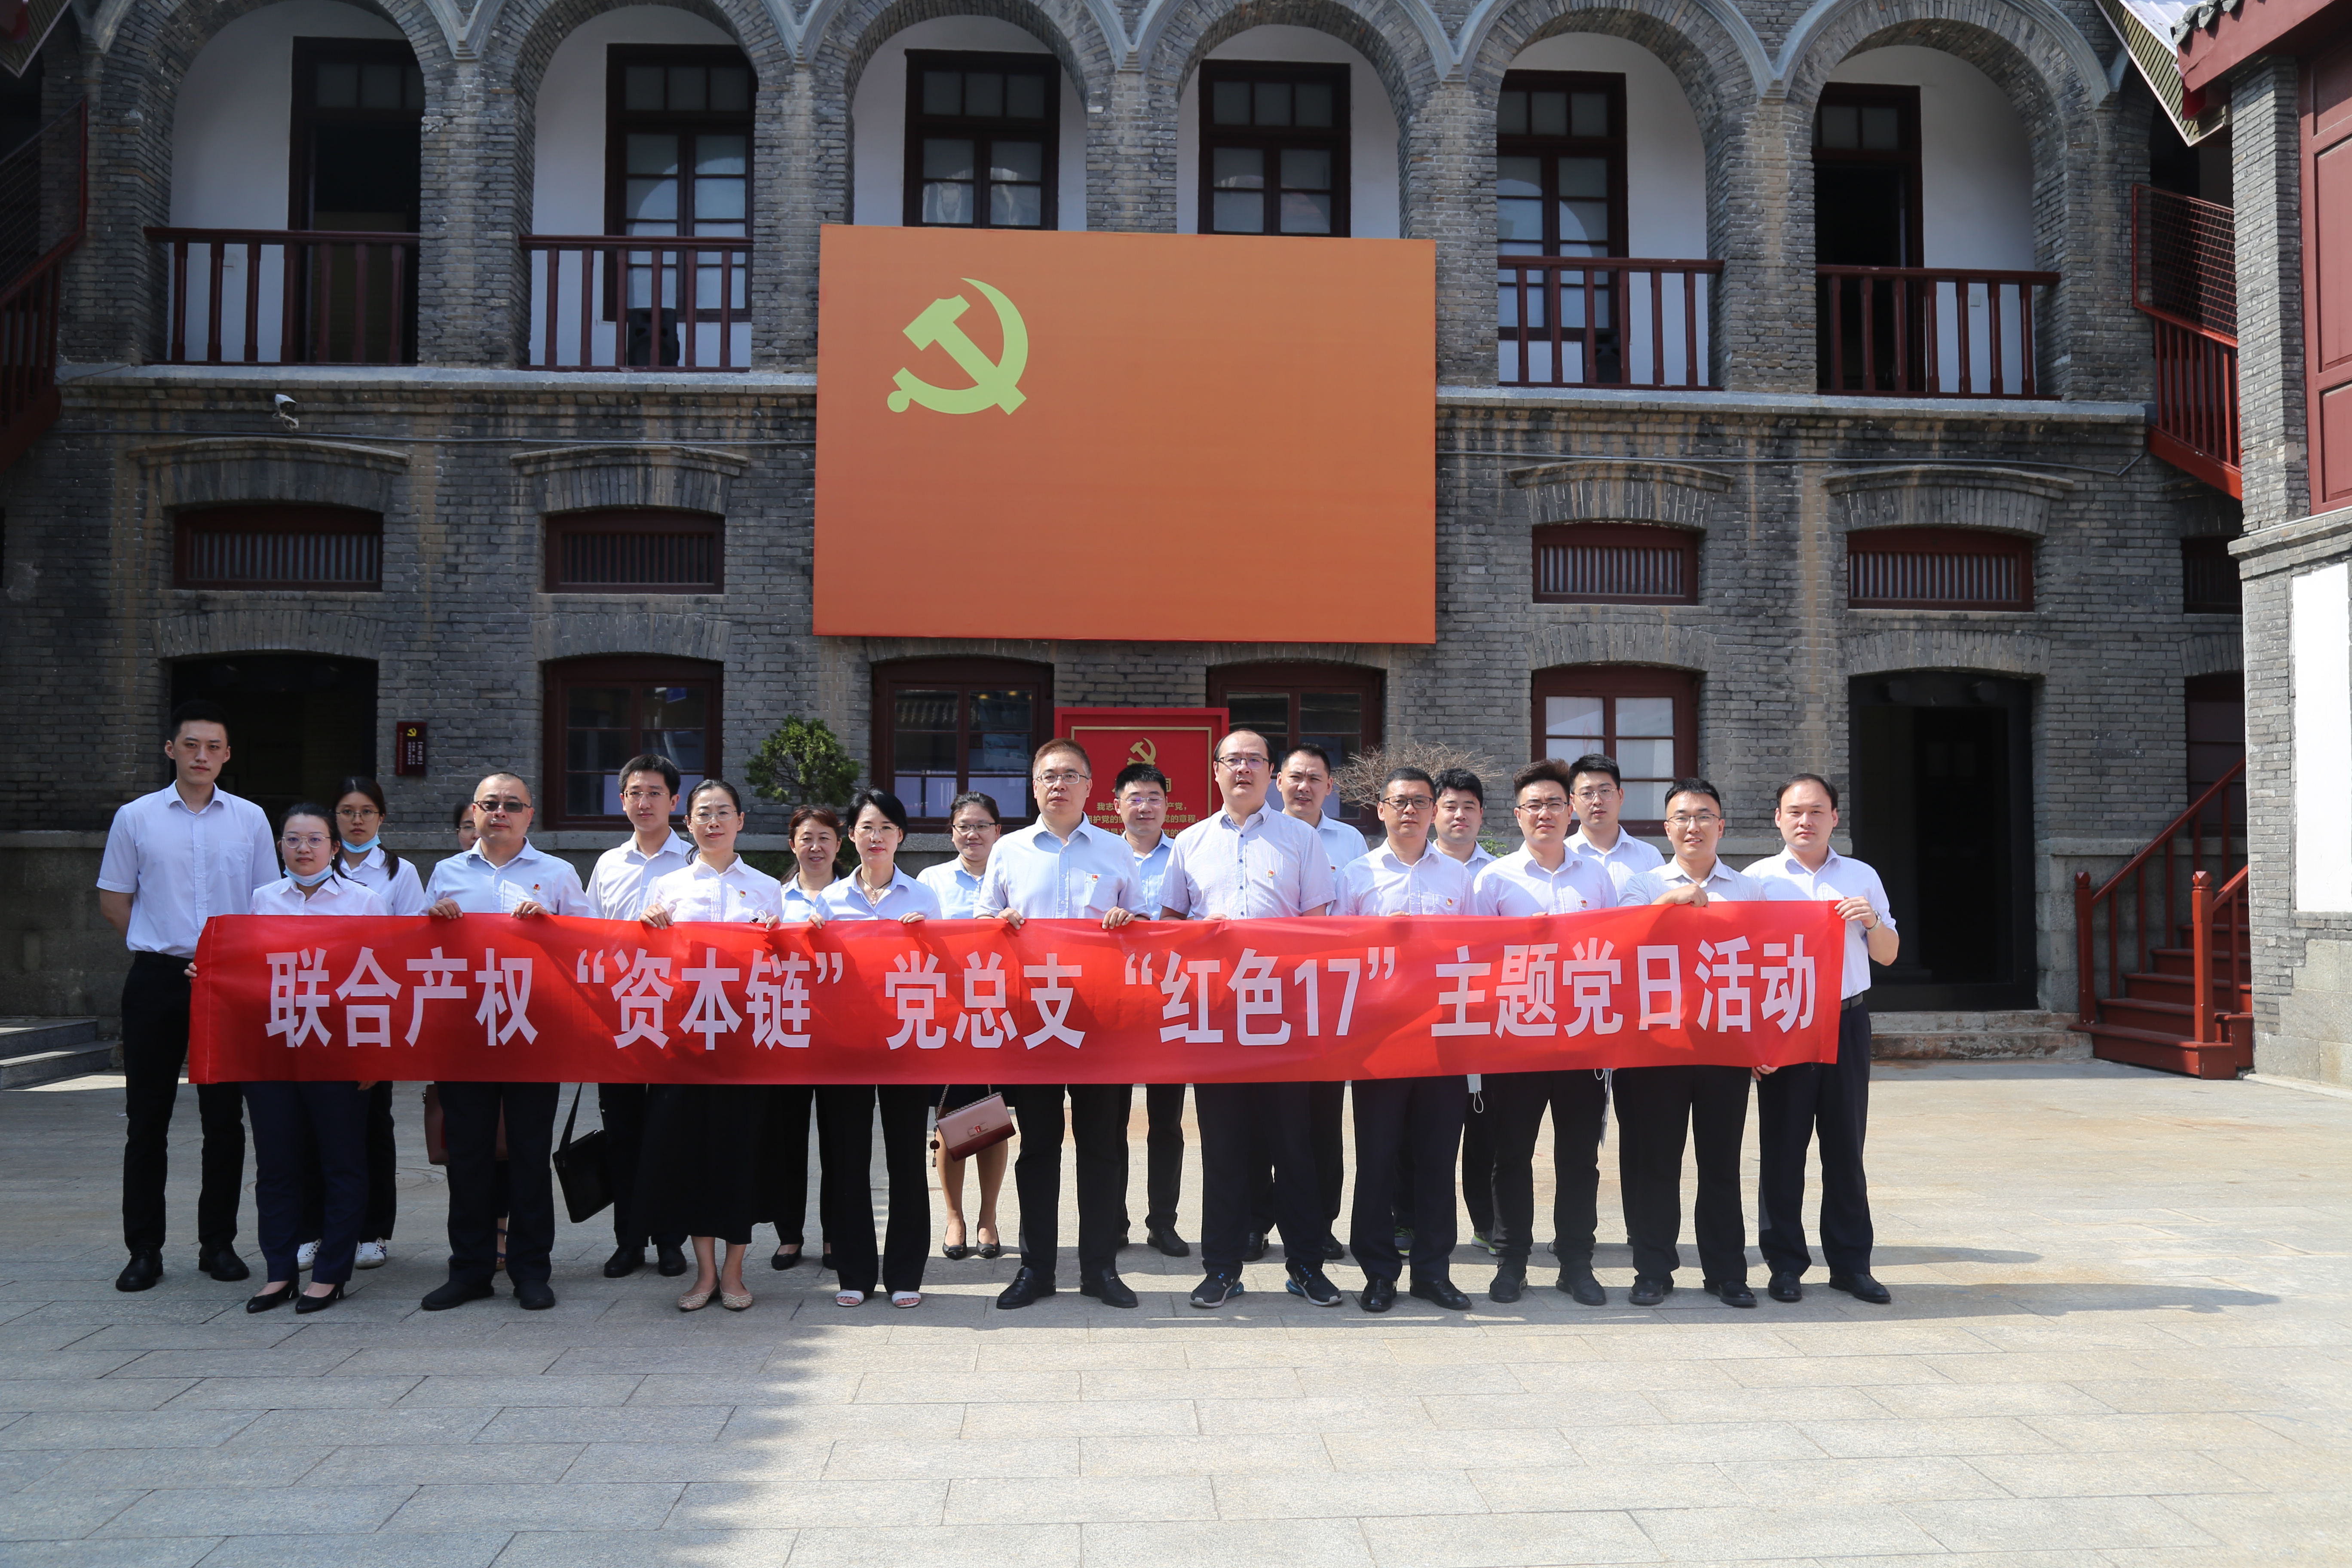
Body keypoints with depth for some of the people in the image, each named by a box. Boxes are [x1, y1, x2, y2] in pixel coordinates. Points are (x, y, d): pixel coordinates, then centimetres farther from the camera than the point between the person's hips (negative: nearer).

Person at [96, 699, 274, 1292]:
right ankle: (144, 1249, 12)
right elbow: (114, 901, 9)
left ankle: (218, 1243, 15)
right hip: (157, 977, 0)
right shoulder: (136, 819, 3)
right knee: (147, 1119, 4)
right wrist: (162, 941, 1)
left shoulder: (250, 820, 6)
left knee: (225, 1118, 5)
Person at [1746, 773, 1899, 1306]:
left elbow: (1888, 955, 15)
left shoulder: (1862, 878, 10)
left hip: (1847, 1022, 2)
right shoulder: (1758, 879, 3)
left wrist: (1873, 922, -7)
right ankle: (1785, 1264, 11)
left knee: (1846, 1146, 7)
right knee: (1782, 1147, 2)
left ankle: (1851, 1263, 17)